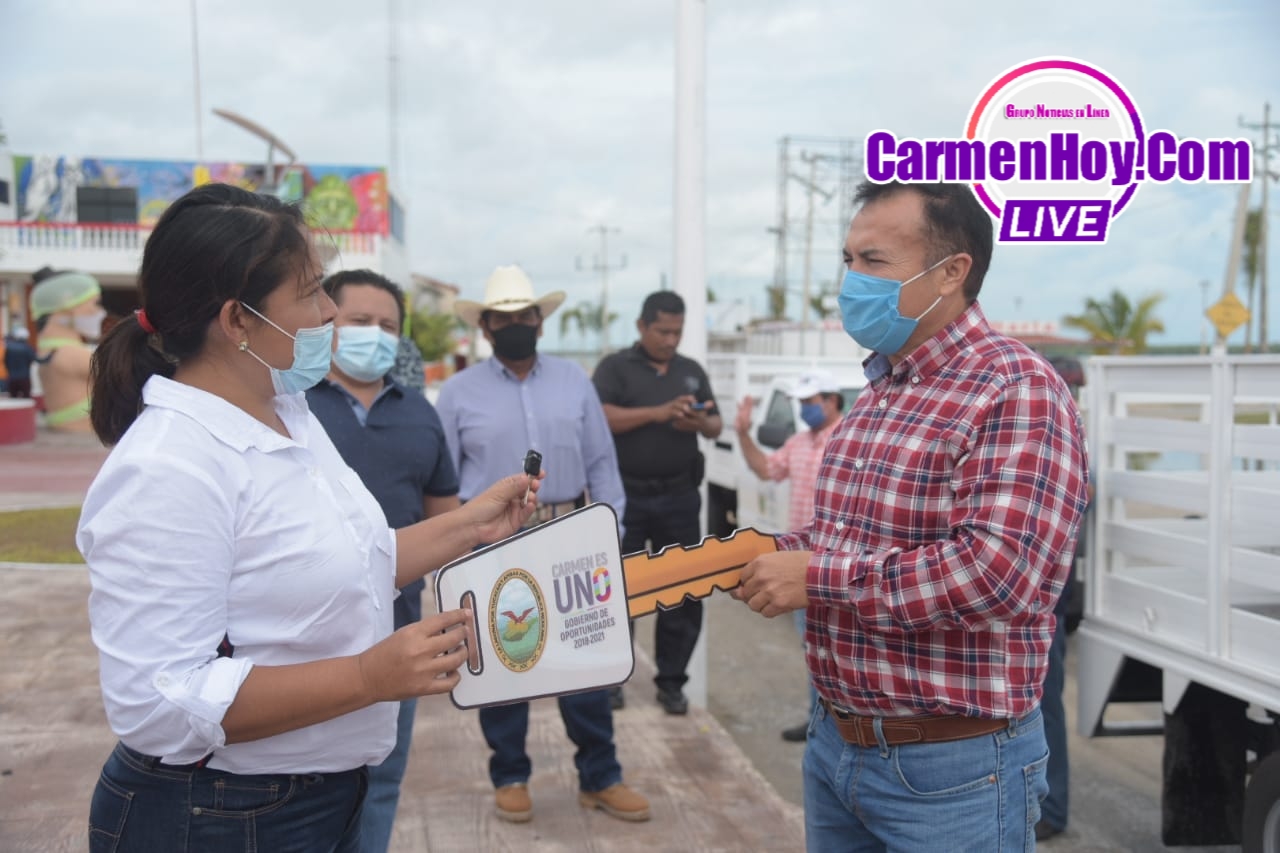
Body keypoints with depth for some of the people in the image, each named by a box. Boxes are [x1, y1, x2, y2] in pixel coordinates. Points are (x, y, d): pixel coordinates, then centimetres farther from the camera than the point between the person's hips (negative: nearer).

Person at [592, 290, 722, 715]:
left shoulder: (692, 371, 15)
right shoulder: (615, 367, 0)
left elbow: (716, 425, 16)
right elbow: (601, 418, -15)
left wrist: (701, 423, -8)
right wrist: (659, 413, -24)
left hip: (680, 497, 4)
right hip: (626, 496, -4)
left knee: (684, 593, 4)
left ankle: (671, 681, 15)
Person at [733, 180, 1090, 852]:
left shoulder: (1016, 391, -17)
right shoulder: (878, 390, 11)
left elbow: (998, 572, -29)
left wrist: (815, 577, -22)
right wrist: (775, 554, 2)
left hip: (951, 769, -8)